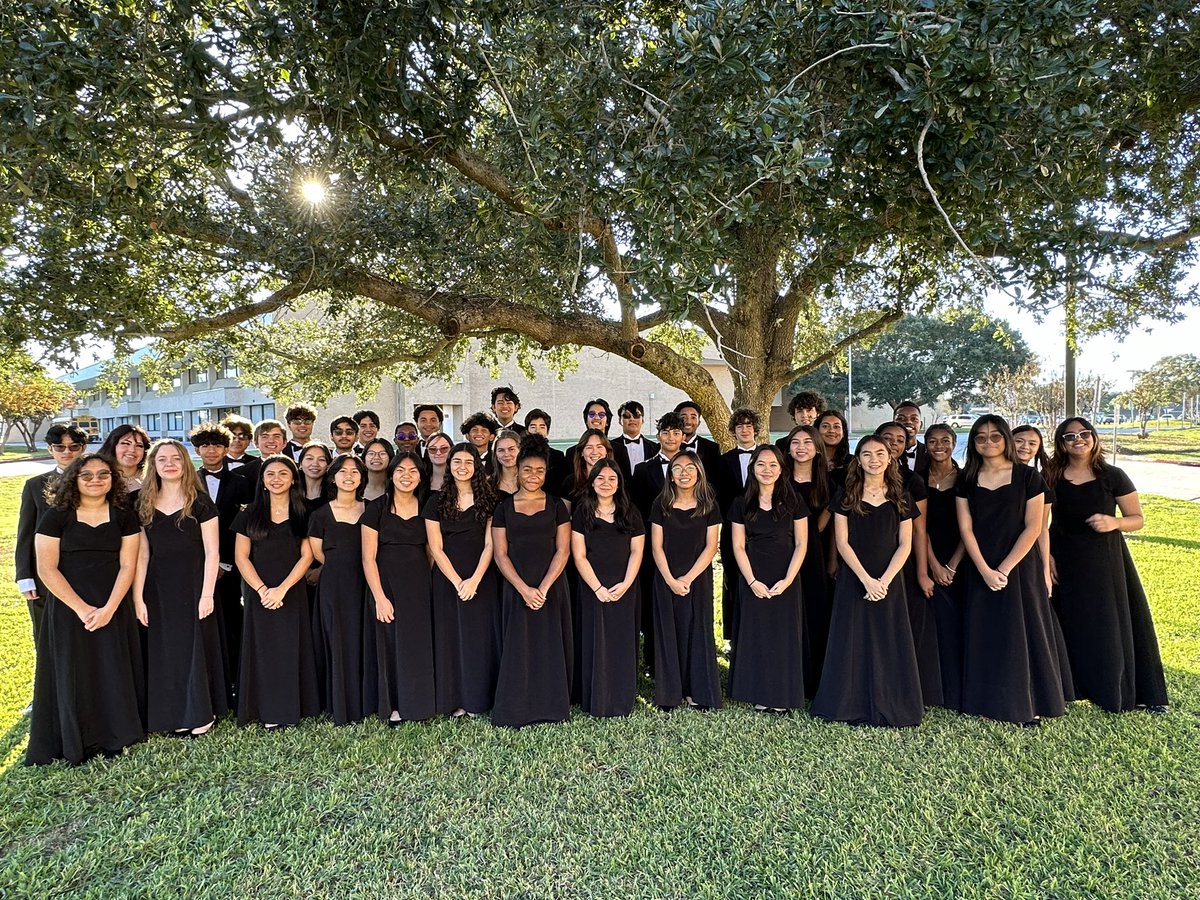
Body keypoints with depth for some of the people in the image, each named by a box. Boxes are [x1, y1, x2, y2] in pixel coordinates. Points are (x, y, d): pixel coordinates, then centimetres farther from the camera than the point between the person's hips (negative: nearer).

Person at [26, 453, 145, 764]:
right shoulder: (56, 516, -3)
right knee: (72, 675, 5)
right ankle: (73, 743, 22)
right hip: (67, 609, -1)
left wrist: (109, 608, -13)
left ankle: (112, 737, 21)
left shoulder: (125, 517, 1)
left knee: (113, 674, 5)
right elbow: (47, 569, -7)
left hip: (113, 609, 1)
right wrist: (82, 608, -14)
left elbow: (127, 566, -2)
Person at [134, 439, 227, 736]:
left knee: (195, 647, 4)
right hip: (158, 589, 4)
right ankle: (175, 715, 23)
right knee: (164, 652, 9)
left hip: (193, 586, -3)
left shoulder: (200, 502, -5)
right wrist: (138, 597, 0)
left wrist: (207, 594, -12)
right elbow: (142, 554, 5)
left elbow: (212, 552, -7)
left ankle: (201, 715, 19)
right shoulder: (144, 504, 5)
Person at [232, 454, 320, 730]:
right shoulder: (250, 514, 4)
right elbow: (241, 557, 0)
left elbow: (306, 556, -3)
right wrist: (262, 590, -11)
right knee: (262, 650, 4)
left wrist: (282, 589, -12)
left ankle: (290, 709, 15)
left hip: (293, 593, 0)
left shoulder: (303, 514, 2)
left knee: (291, 649, 4)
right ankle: (267, 711, 14)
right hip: (258, 593, 1)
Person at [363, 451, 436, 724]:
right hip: (386, 586, -2)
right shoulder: (376, 508, -4)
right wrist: (380, 598, -12)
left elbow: (432, 551, 10)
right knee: (389, 645, 3)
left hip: (419, 587, 2)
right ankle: (393, 707, 17)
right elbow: (368, 557, -6)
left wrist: (431, 586, 1)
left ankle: (416, 704, 21)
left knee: (418, 645, 6)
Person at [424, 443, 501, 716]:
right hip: (447, 580, 1)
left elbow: (490, 544, -3)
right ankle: (455, 700, 16)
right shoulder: (436, 502, 3)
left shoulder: (487, 499, 2)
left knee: (480, 637, 3)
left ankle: (477, 699, 16)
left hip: (482, 580, 0)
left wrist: (474, 580, -14)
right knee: (450, 637, 5)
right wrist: (457, 582, -11)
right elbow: (435, 548, -2)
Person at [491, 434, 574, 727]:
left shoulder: (556, 506, 4)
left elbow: (563, 550, -1)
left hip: (551, 589, 0)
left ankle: (552, 707, 18)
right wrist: (524, 588, -11)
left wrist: (544, 587, -13)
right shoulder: (504, 507, 5)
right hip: (516, 589, 0)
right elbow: (500, 554, 0)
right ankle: (515, 710, 17)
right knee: (517, 648, 3)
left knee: (551, 647, 4)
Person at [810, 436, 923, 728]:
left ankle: (888, 706, 19)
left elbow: (905, 544, 0)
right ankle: (853, 705, 16)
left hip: (889, 581, 1)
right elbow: (842, 543, -5)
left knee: (889, 643, 6)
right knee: (852, 643, 4)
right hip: (854, 581, -1)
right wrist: (866, 579, -15)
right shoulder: (846, 498, -1)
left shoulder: (900, 498, 4)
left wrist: (885, 580, -12)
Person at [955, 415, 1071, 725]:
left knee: (1022, 632, 3)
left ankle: (1029, 704, 17)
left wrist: (1005, 568, -13)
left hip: (1019, 567, -2)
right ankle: (987, 699, 22)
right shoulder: (966, 481, 2)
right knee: (983, 635, 8)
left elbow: (1033, 528, -8)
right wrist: (985, 570, -11)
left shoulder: (1027, 477, -4)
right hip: (980, 570, 2)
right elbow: (966, 529, -1)